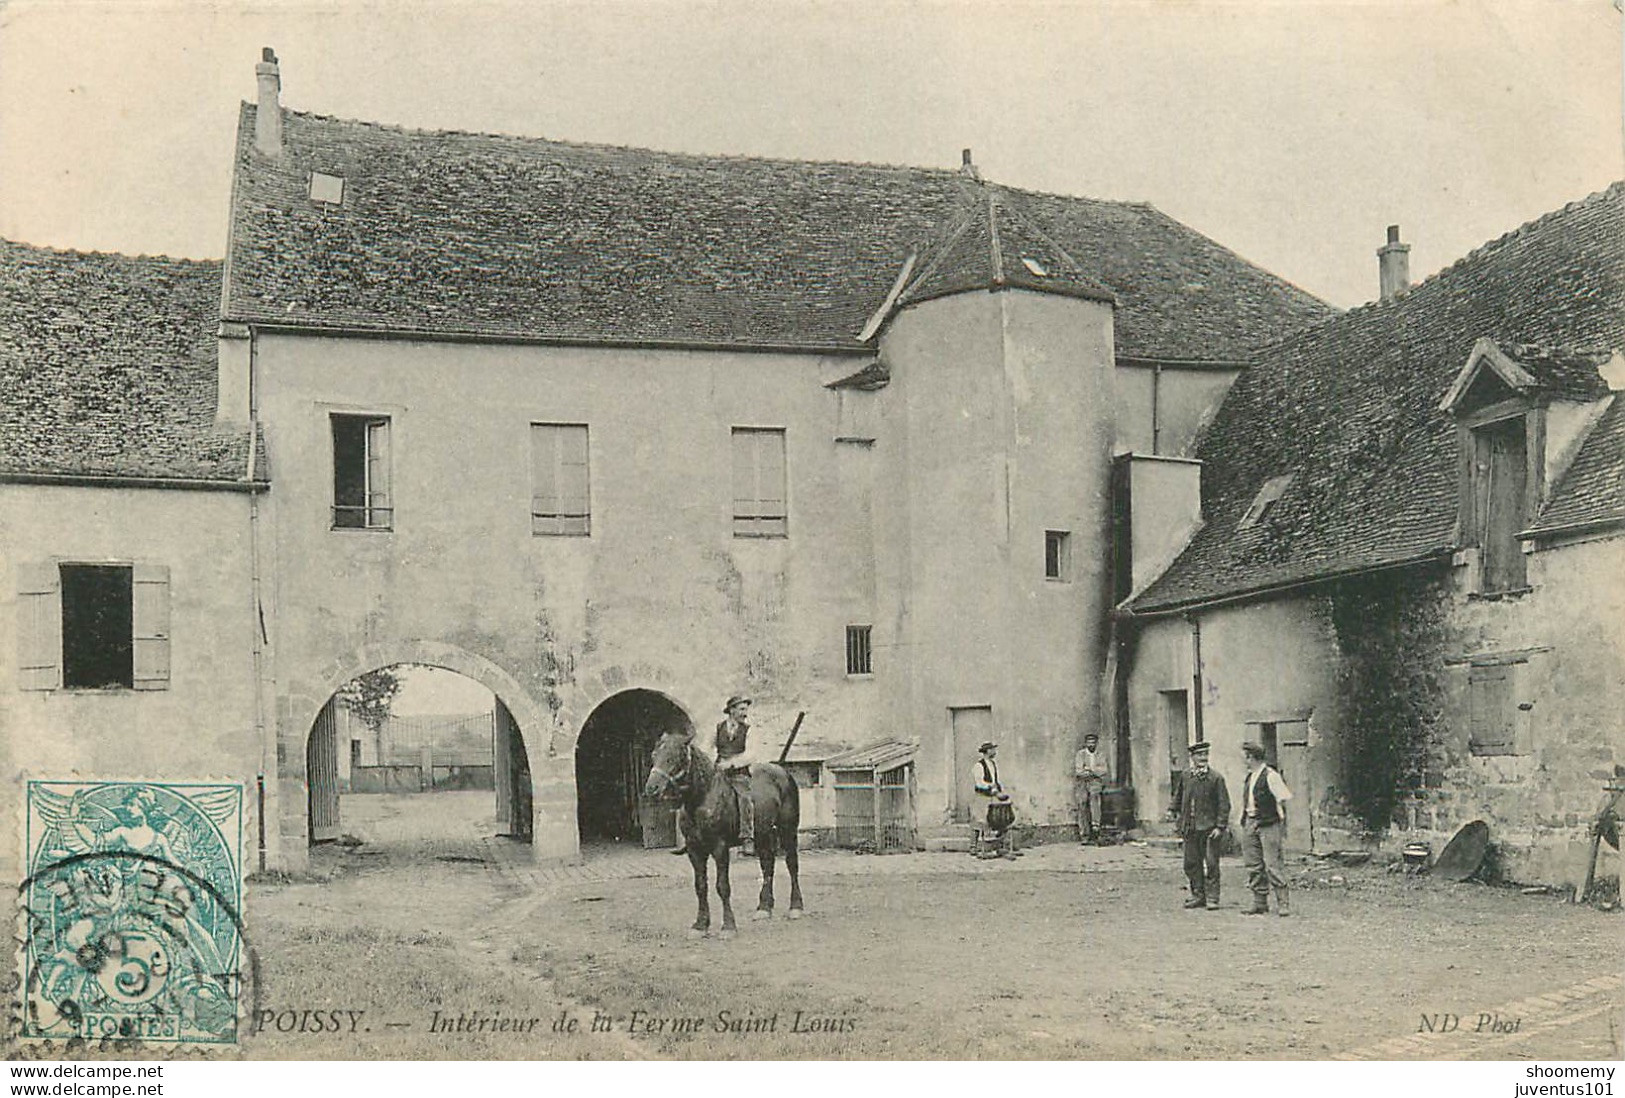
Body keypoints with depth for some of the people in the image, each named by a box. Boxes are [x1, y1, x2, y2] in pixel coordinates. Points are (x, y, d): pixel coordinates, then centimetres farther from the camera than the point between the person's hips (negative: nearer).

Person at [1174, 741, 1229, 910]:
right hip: (1190, 828, 4)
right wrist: (1181, 825, 13)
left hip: (1209, 827, -4)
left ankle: (1212, 898, 3)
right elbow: (1181, 802, 17)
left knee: (1211, 864, -3)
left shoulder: (1216, 778, -3)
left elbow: (1224, 805, -4)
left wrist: (1220, 827, -11)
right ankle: (1198, 895, 18)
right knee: (1191, 863, 7)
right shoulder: (1186, 778, 9)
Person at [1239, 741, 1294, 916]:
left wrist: (1280, 816, -8)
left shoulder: (1270, 775, -11)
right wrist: (1244, 819, 15)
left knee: (1273, 864, -9)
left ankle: (1282, 903, -6)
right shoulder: (1249, 777, 15)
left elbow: (1284, 797, -12)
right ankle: (1260, 903, 14)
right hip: (1250, 823, 9)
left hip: (1268, 824, -8)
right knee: (1253, 865, 8)